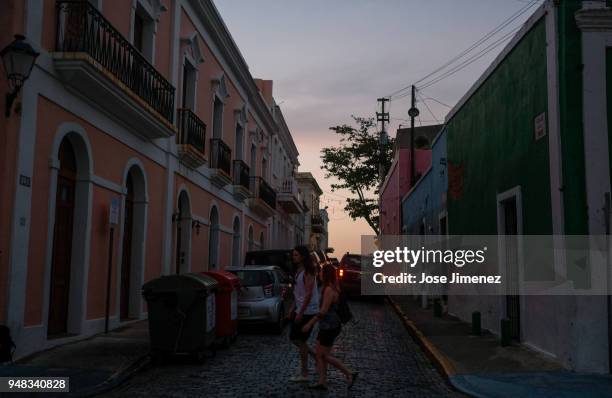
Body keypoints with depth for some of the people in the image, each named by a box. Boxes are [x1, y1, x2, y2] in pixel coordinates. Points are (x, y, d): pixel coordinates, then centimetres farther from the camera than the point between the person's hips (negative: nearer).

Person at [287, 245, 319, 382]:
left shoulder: (308, 272, -16)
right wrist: (292, 309, 13)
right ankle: (316, 357, 24)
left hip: (308, 311, -9)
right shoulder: (298, 271, 13)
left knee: (300, 341, -3)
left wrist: (300, 313, -22)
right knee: (294, 339, 12)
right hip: (300, 310, 9)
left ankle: (304, 374, 8)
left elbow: (309, 293, -21)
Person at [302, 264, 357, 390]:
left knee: (325, 356, -2)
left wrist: (310, 323, -19)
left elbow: (324, 310, -24)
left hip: (330, 327, -10)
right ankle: (322, 382, 13)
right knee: (319, 354, 10)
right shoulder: (332, 288, 11)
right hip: (326, 326, 10)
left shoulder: (329, 289, -20)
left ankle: (350, 374, 7)